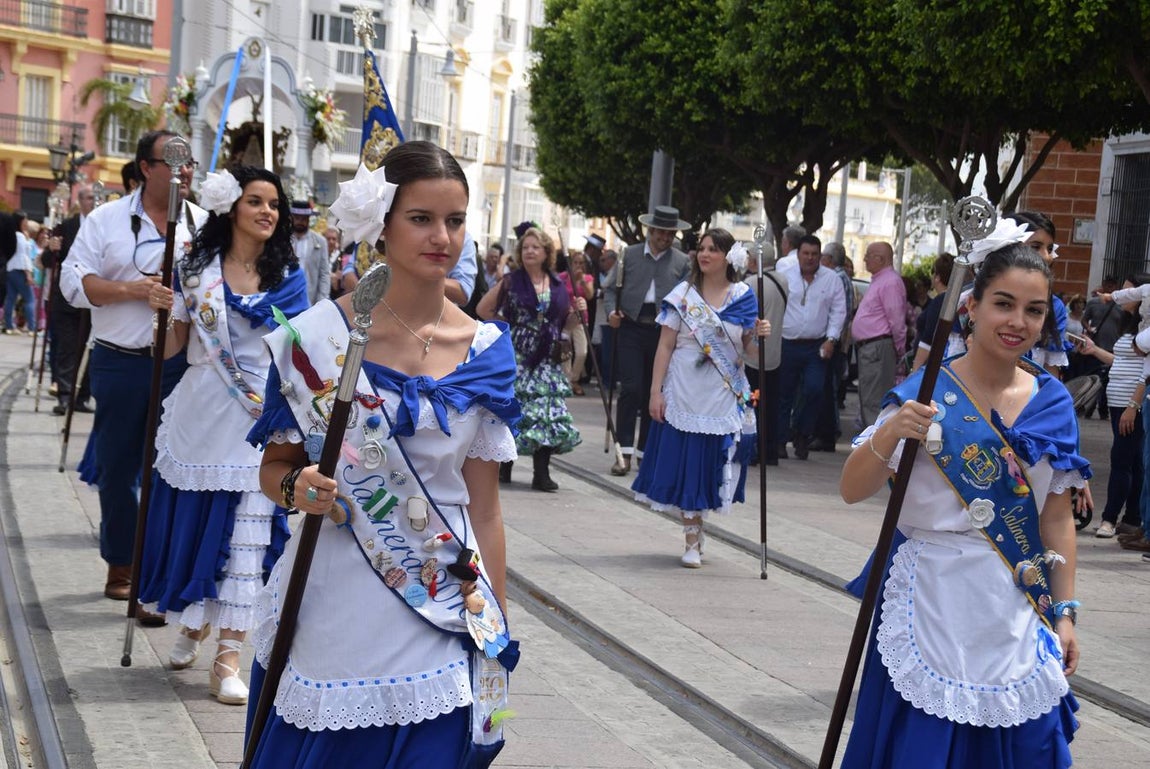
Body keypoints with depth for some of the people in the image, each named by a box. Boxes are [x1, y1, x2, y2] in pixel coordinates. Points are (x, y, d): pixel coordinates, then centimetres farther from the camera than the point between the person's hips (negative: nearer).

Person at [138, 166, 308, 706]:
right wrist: (165, 311, -12)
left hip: (257, 419, -1)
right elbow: (172, 347, 7)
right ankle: (192, 626, 33)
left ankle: (228, 658, -5)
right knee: (190, 519, 8)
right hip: (198, 413, 1)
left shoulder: (287, 276, 4)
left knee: (246, 534, -6)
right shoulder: (197, 266, 4)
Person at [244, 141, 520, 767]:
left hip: (441, 620, 1)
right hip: (329, 616, -1)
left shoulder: (485, 354, 1)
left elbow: (483, 506, 5)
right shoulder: (317, 337, -6)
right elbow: (274, 467, 5)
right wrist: (297, 489, -18)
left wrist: (497, 631, 7)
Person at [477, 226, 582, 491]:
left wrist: (578, 312, -2)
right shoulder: (511, 282, 3)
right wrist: (506, 325, 2)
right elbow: (482, 309, 7)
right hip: (515, 356, -2)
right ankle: (503, 467, 12)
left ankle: (541, 473, -4)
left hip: (547, 359, 2)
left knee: (548, 410, -5)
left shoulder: (558, 285, 11)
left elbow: (566, 325, 16)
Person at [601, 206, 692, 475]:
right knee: (630, 389, -10)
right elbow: (611, 287, 8)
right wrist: (611, 311, -10)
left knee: (653, 393, 7)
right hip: (631, 328, -1)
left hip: (664, 332, 1)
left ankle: (645, 451, 17)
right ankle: (625, 452, -8)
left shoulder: (682, 262, 8)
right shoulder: (629, 255, 8)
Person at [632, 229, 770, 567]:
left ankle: (696, 532, 23)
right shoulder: (683, 295, 1)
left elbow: (748, 350, 7)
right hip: (685, 395, -1)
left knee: (712, 466, 4)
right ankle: (692, 541, 5)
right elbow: (665, 346, 0)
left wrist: (759, 335, -14)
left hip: (724, 399, 1)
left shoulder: (744, 298, 4)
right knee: (686, 465, -1)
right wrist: (656, 391, -7)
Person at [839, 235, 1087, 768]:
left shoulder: (1052, 403, 3)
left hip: (1017, 608, 4)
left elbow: (1057, 518, 10)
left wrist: (1064, 611, 8)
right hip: (931, 600, -3)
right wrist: (889, 435, -30)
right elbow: (852, 491, -13)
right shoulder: (928, 393, -8)